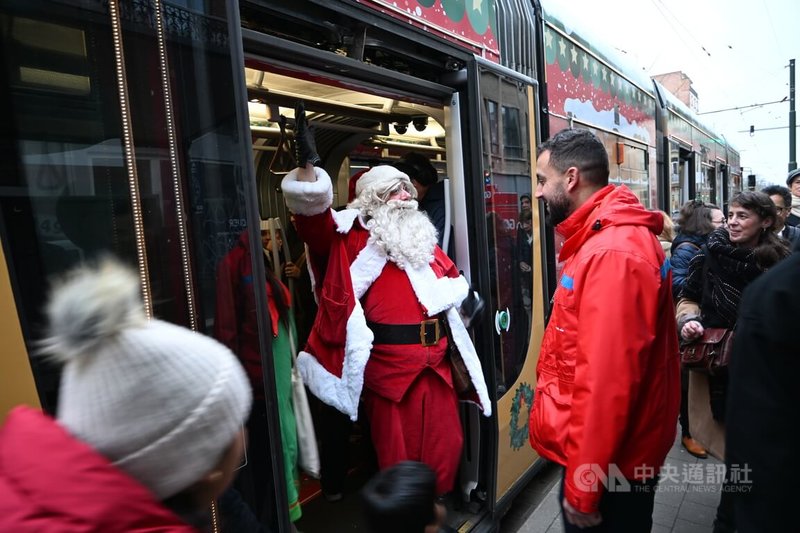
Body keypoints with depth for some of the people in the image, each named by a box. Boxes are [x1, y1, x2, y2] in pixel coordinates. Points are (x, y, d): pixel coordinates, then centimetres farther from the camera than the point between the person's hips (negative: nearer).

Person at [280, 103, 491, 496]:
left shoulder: (424, 238, 15)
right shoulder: (356, 239, -4)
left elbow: (452, 279, 24)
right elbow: (312, 212, -19)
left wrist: (458, 296, 6)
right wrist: (306, 163, -31)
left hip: (435, 359, 6)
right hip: (389, 364, -6)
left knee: (445, 445, 16)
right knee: (397, 453, 9)